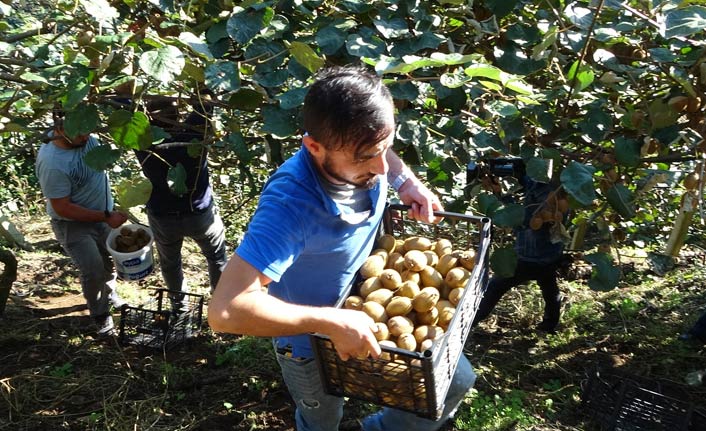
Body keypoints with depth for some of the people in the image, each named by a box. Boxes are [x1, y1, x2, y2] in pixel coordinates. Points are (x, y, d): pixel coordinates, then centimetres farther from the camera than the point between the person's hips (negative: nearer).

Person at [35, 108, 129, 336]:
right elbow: (63, 208, -27)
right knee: (94, 270, -12)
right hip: (73, 224, -7)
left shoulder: (84, 137, -16)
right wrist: (106, 217, -25)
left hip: (103, 213, 7)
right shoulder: (52, 164, -34)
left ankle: (109, 294, 49)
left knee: (111, 260, 21)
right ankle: (100, 314, 15)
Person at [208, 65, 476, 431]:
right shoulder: (289, 206, -40)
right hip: (313, 342, -5)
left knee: (457, 381, 15)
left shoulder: (357, 150, -21)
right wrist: (332, 323, -42)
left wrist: (406, 181, -11)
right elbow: (226, 310, -44)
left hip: (370, 309, 6)